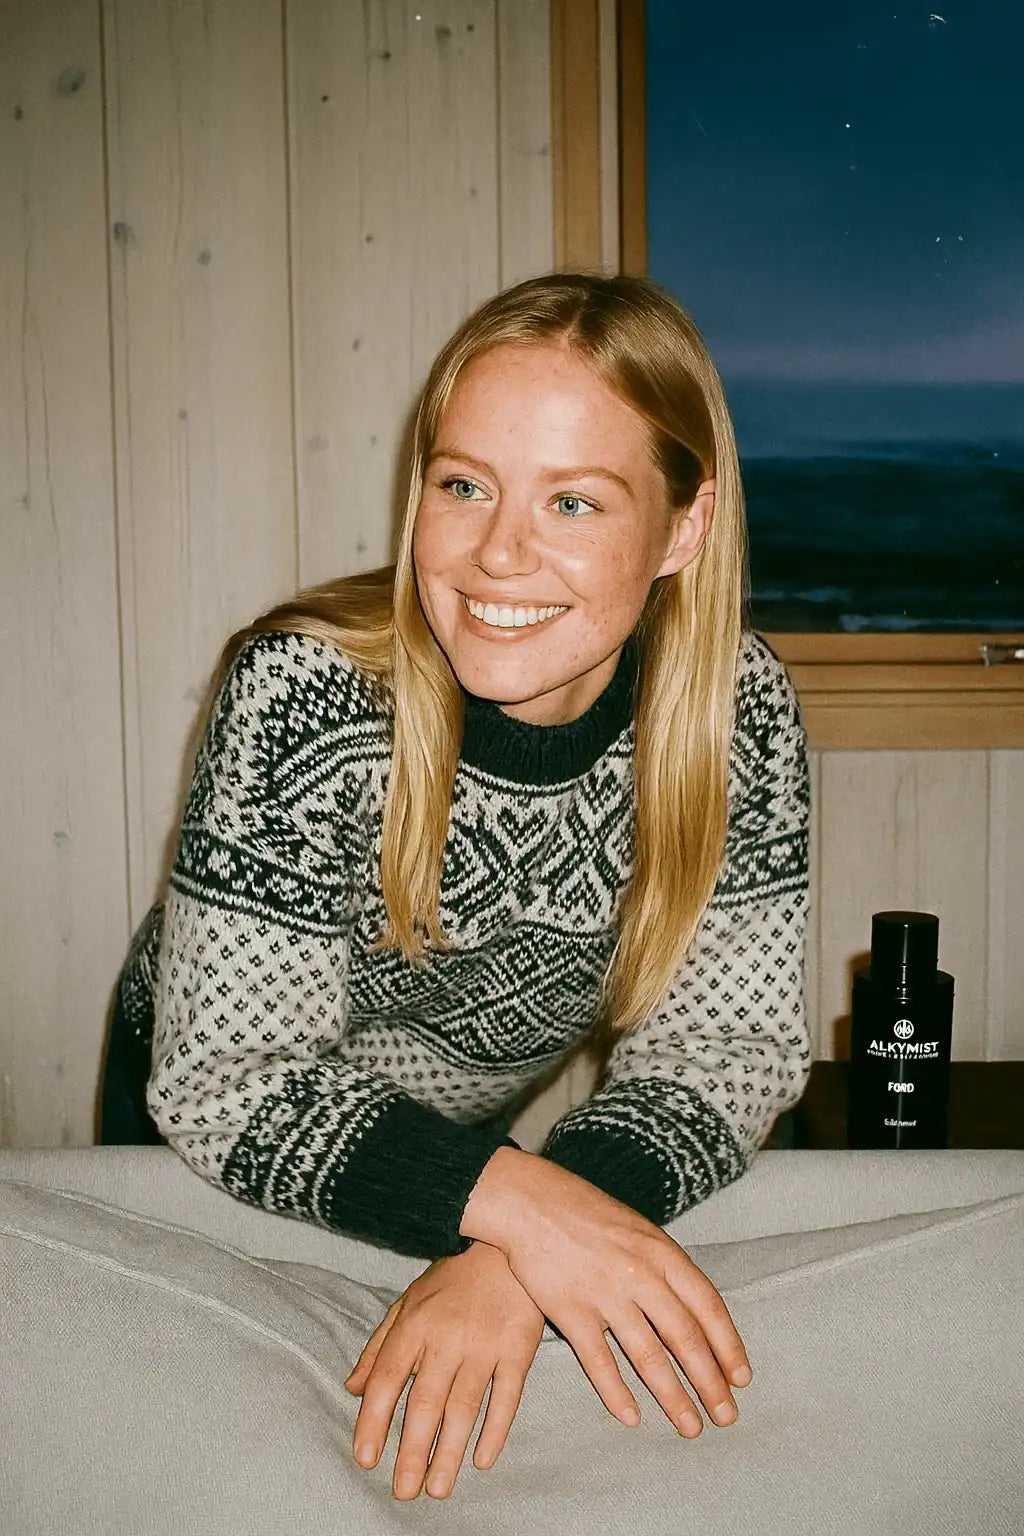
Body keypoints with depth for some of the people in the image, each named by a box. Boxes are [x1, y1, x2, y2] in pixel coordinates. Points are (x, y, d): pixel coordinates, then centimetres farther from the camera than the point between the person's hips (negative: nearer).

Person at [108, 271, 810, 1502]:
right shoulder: (303, 700, -33)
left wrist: (519, 1249, -37)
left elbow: (725, 1044, -21)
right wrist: (512, 1197, -44)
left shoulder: (737, 708, -24)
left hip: (487, 1119, 2)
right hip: (211, 1158, -1)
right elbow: (227, 1081, -29)